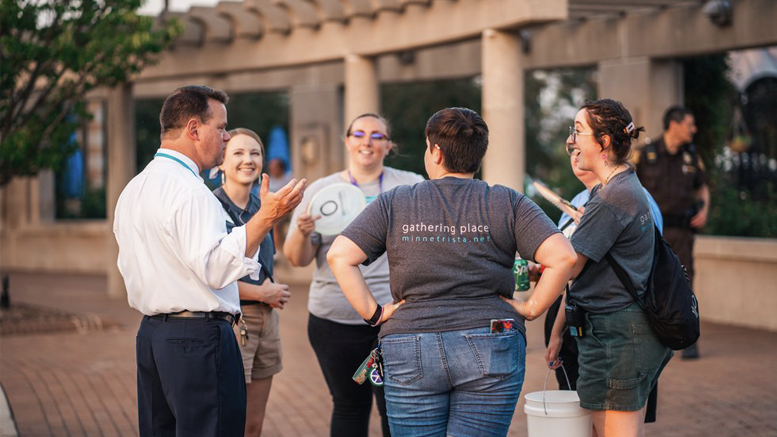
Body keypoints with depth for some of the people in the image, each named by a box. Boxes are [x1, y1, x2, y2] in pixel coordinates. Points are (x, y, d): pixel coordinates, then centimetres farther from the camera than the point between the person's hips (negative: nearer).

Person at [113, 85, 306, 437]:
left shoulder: (133, 189, 16)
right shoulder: (189, 190, -16)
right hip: (197, 337, -10)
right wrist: (265, 218, -24)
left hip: (150, 333, 10)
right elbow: (214, 268, -24)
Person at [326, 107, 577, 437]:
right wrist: (531, 309, 2)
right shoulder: (507, 204, 3)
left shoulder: (393, 204, 5)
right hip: (490, 351, 0)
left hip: (410, 354, 0)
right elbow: (562, 257, -7)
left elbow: (340, 256, -3)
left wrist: (373, 313, 1)